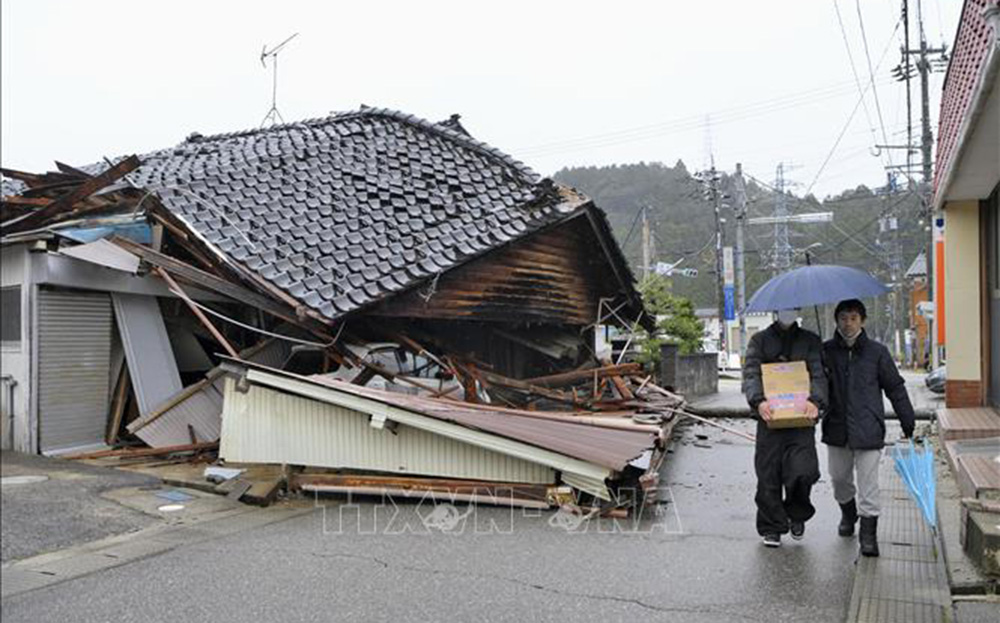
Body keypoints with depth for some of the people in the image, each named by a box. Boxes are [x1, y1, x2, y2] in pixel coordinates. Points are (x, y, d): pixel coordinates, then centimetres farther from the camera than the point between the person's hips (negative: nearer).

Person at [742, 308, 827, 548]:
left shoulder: (810, 340, 14)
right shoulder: (760, 340, 11)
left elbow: (819, 374, 4)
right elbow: (750, 373, 0)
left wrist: (815, 401, -16)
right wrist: (758, 400, -18)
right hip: (769, 417, 0)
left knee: (803, 472, -13)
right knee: (768, 475, 0)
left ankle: (797, 514, 17)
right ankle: (771, 528, 17)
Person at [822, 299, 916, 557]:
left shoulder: (877, 352, -2)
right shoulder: (826, 351, 1)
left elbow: (895, 388, 5)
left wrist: (909, 425, 6)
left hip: (868, 429, -2)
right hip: (837, 429, 3)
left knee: (868, 483, -2)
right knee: (839, 478, 17)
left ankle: (868, 534, 7)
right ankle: (848, 512, 44)